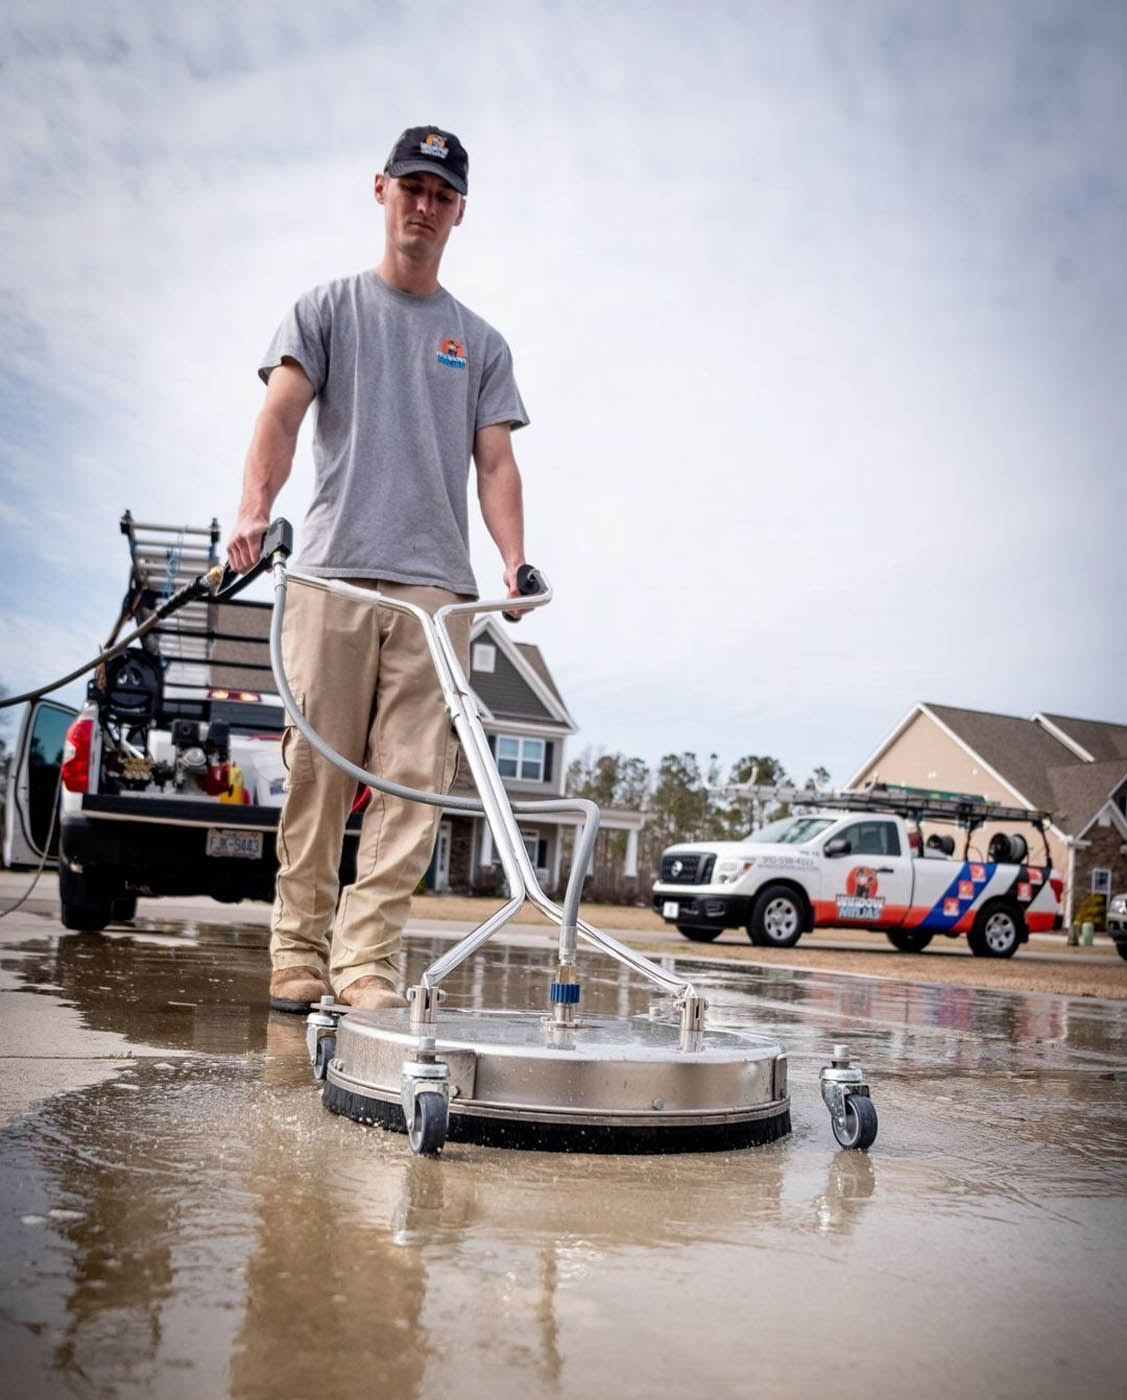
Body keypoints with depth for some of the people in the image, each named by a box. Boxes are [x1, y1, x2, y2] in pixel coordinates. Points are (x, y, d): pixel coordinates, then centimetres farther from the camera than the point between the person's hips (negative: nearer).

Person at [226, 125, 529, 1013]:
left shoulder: (480, 342, 21)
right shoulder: (328, 310, 15)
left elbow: (495, 461, 12)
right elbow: (282, 413, 1)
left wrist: (515, 563, -5)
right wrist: (254, 509, -18)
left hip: (438, 588, 2)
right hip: (334, 574, -1)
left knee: (414, 783, -8)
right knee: (316, 775, -4)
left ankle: (366, 963, -6)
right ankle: (299, 957, 4)